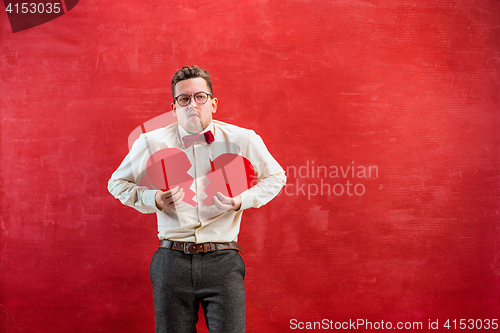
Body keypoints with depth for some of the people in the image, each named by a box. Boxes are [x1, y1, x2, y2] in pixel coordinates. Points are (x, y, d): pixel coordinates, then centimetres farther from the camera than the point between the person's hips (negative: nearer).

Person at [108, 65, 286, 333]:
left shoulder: (242, 140, 0)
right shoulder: (151, 143, 2)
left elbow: (275, 178, 16)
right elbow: (117, 183, 15)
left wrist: (242, 201, -4)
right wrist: (154, 200, -5)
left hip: (223, 261, -1)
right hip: (171, 261, 1)